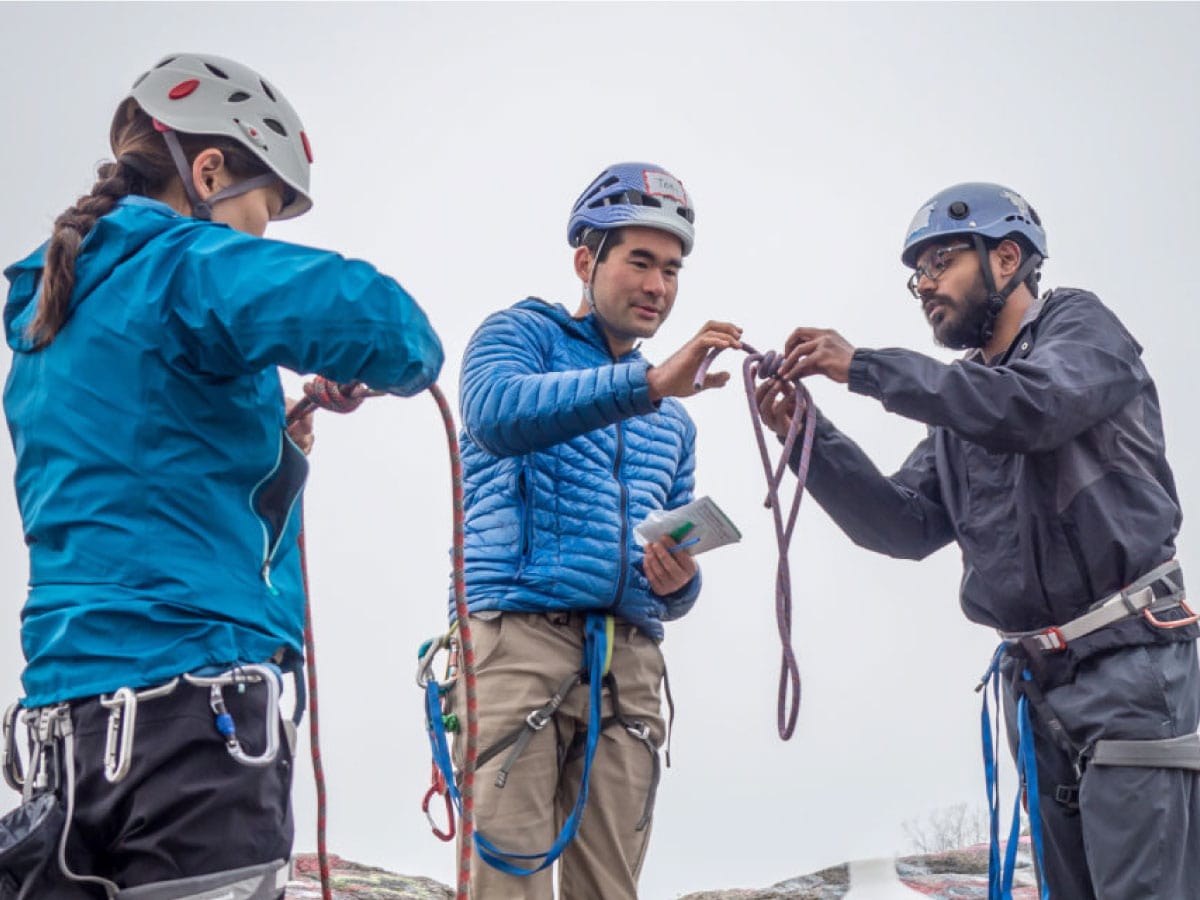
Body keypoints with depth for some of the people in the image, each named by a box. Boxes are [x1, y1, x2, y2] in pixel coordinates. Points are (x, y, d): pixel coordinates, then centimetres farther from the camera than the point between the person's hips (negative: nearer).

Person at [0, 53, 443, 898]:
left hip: (69, 705, 9)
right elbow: (369, 314, -23)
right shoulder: (186, 264, -7)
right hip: (190, 700, -9)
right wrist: (407, 362, -1)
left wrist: (260, 441, 23)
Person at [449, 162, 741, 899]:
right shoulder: (522, 333, 9)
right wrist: (647, 382, -25)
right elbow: (496, 414, -17)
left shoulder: (673, 421, 26)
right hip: (519, 637, -5)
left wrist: (678, 583, -1)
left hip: (631, 665, 6)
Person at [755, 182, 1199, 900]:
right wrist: (810, 437, -4)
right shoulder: (957, 407, 19)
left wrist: (865, 367, -20)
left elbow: (1033, 406, -22)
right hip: (1035, 678, 7)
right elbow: (907, 526, 9)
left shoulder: (1080, 326, 0)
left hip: (1128, 660, -7)